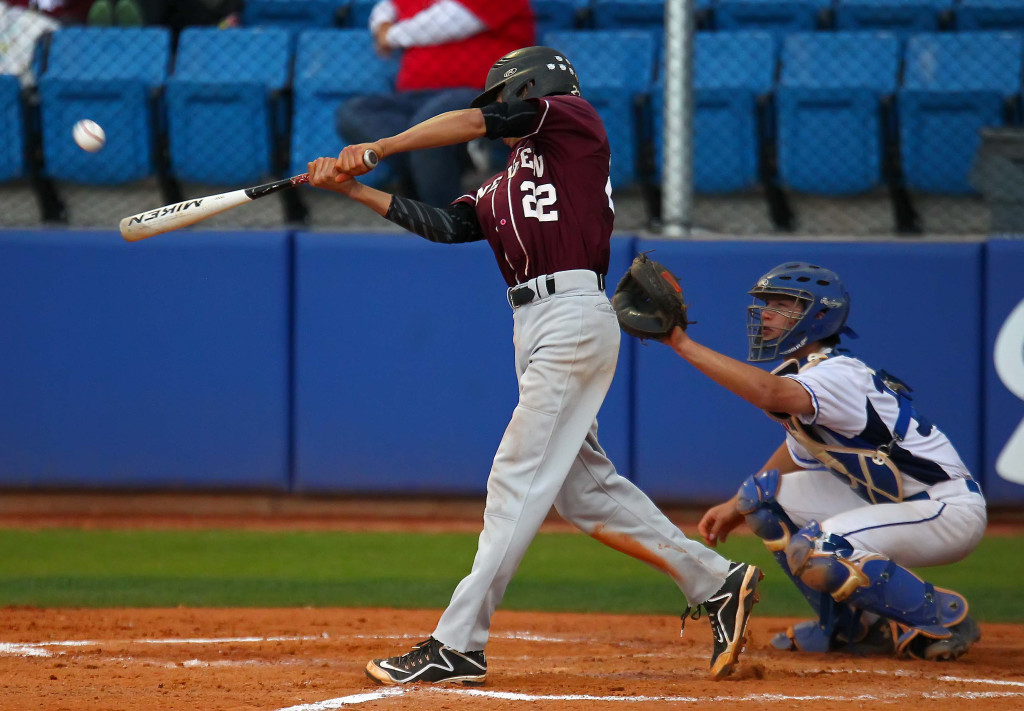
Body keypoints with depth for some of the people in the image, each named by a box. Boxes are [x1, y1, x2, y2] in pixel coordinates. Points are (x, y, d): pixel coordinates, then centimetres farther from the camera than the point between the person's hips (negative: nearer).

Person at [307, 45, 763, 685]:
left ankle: (458, 645, -13)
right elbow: (444, 226, 12)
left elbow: (476, 123, -4)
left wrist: (377, 148, -3)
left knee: (519, 478, -10)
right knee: (583, 484, 8)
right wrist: (352, 188, 7)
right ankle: (717, 583, 15)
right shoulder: (503, 188, 25)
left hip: (575, 315, -9)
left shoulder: (575, 120, 4)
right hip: (535, 330, 9)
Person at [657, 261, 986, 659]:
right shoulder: (799, 375, 8)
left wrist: (683, 344, -41)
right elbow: (796, 454, 22)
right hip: (886, 502, 10)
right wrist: (737, 507, 9)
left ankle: (943, 617, -8)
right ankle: (851, 626, 13)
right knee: (763, 493, 2)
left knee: (813, 553, -28)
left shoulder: (838, 375, -23)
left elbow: (771, 393, -42)